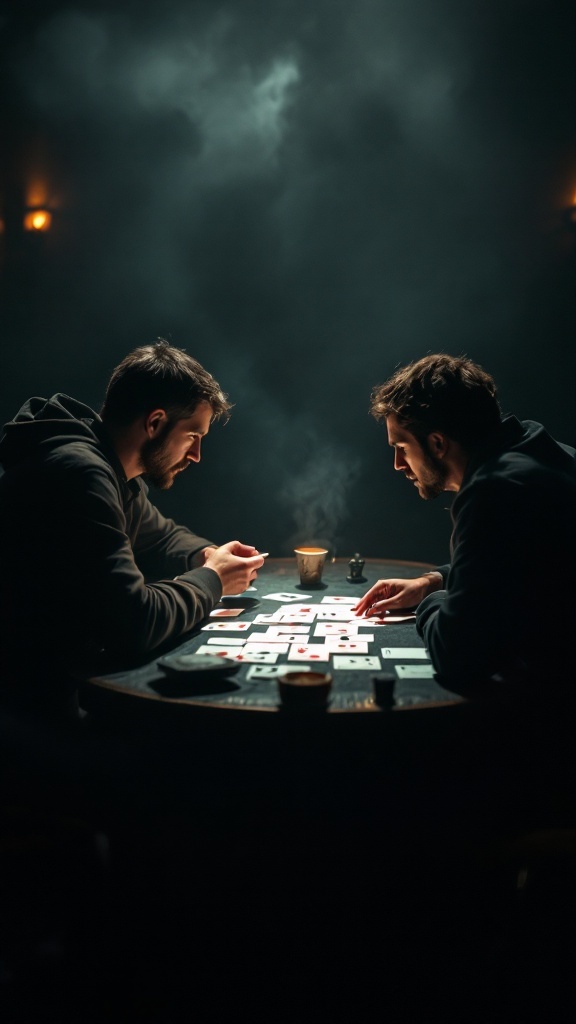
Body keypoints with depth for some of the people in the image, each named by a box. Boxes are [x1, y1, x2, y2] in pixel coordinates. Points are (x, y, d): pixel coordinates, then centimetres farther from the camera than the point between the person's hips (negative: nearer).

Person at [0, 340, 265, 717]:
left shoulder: (114, 471, 5)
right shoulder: (78, 473, -26)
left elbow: (161, 535, 24)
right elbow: (134, 622, -31)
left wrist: (207, 555, 2)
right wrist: (211, 580, -13)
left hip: (80, 666, 9)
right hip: (40, 697, -9)